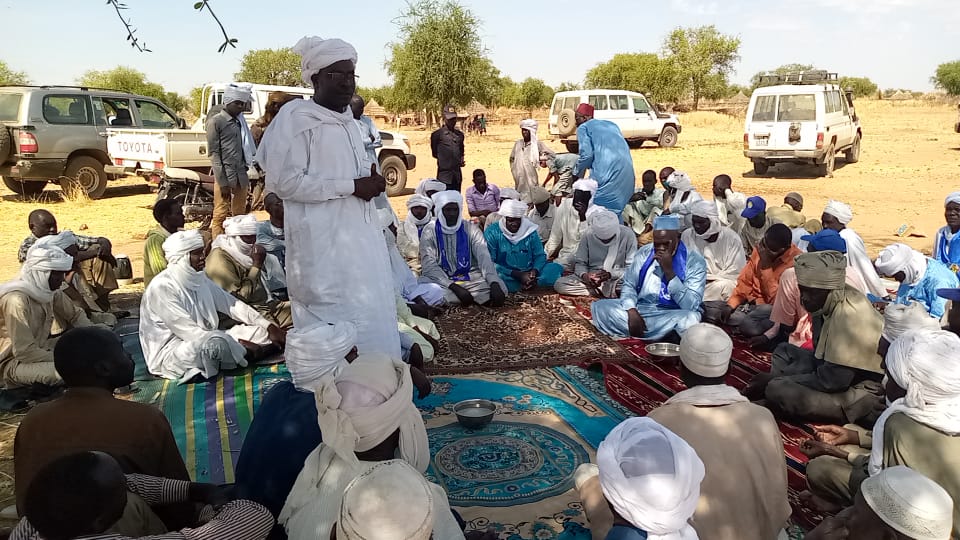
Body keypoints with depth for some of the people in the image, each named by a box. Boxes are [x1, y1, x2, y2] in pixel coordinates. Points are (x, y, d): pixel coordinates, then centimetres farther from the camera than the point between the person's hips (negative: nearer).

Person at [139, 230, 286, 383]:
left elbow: (231, 304, 5)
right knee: (218, 342, -36)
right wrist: (242, 344, -25)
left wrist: (270, 327, -6)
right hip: (169, 353, -8)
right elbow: (189, 332, -24)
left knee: (261, 330, 0)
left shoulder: (199, 277, 4)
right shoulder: (162, 287, -19)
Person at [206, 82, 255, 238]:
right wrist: (222, 181, -15)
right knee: (221, 216, -6)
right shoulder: (215, 121, -3)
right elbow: (214, 153, -9)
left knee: (240, 216, 11)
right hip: (225, 177, -7)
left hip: (241, 177, 7)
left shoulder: (240, 121, 16)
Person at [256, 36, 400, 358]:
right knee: (333, 320, -7)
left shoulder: (346, 119, 17)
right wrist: (352, 186, -18)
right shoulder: (296, 117, -9)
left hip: (359, 235, 9)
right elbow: (285, 181, -18)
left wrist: (369, 179, 6)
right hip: (322, 241, -9)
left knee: (371, 314, 12)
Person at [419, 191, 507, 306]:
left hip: (469, 278, 2)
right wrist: (455, 288, -26)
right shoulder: (429, 232, -1)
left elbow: (484, 257, -12)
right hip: (441, 280, -2)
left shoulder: (470, 229, 2)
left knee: (500, 286, -25)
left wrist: (494, 284, -31)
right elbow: (429, 265, -12)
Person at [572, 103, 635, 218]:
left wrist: (577, 173, 9)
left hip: (605, 173, -7)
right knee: (617, 210, 15)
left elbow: (586, 155, -6)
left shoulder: (583, 128, 7)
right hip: (627, 174, 7)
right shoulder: (611, 124, 27)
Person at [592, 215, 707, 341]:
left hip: (672, 316, -4)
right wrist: (632, 311, -15)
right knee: (599, 307, -18)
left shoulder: (695, 261, -9)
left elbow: (691, 306, -17)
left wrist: (669, 271, -24)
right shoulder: (644, 253, 4)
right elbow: (629, 285, 5)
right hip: (640, 308, 4)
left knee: (691, 318, -38)